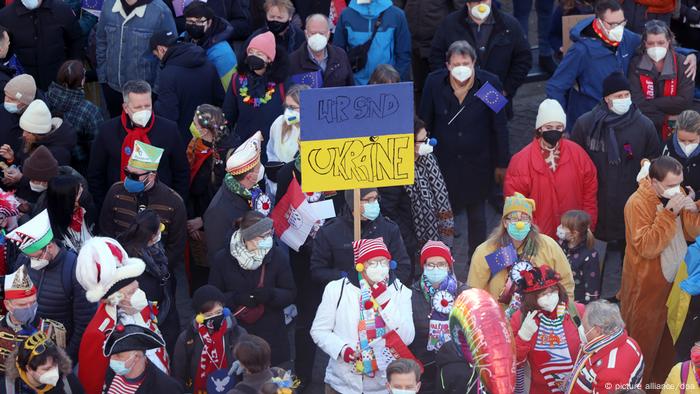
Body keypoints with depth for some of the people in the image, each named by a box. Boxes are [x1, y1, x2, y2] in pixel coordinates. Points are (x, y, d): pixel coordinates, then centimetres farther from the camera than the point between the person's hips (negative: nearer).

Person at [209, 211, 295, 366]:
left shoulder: (278, 256, 0)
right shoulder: (223, 259, -1)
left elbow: (290, 294, 3)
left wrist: (270, 295, -18)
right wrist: (236, 298, -17)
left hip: (271, 336, 0)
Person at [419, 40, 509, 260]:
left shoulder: (489, 84, -14)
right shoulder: (434, 83, -11)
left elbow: (500, 127, -5)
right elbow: (424, 123, -1)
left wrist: (502, 164, -1)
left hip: (478, 162, 0)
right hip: (444, 162, 0)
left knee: (477, 215, 15)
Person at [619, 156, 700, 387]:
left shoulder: (676, 196, -1)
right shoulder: (638, 203, -22)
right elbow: (647, 247, -28)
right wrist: (669, 213, -32)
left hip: (674, 278, 7)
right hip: (646, 284, -7)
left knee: (669, 333, 19)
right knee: (643, 337, 6)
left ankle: (661, 380, 37)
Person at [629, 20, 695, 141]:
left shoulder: (682, 64, -5)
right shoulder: (636, 64, -5)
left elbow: (685, 100, -14)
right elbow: (637, 103, -12)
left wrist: (651, 104, -16)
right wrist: (665, 117, -16)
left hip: (674, 132, 0)